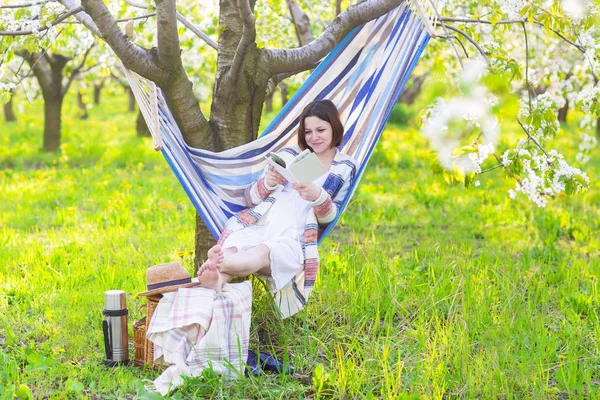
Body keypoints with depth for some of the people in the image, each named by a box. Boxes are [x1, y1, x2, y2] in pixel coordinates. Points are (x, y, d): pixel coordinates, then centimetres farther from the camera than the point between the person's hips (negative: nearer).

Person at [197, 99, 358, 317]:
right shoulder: (289, 155, 22)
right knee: (232, 250, -36)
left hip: (294, 240, -3)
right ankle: (217, 279, -68)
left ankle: (218, 262, -70)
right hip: (256, 228, 3)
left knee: (263, 252, -40)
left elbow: (331, 218, 6)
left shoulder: (345, 168, 16)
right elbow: (250, 199, 17)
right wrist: (267, 183, -7)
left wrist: (319, 197, -17)